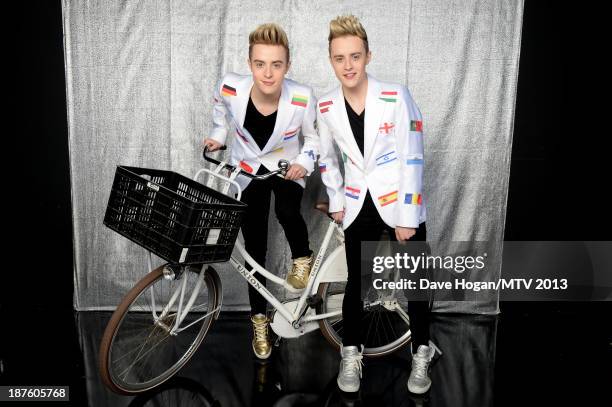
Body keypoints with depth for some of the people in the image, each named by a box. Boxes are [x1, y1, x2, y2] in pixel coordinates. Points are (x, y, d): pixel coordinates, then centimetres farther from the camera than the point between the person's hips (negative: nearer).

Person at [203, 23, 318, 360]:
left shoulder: (301, 98, -28)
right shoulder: (230, 88, -25)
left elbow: (312, 137, -9)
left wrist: (304, 162, -23)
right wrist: (218, 135, -4)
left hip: (287, 168, -1)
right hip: (248, 171, 1)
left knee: (287, 213, -32)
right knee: (255, 250, 4)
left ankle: (303, 258, 2)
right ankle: (259, 319, 22)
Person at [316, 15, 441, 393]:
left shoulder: (396, 96, -15)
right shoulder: (326, 107, -4)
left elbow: (412, 159, -14)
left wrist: (407, 217, -14)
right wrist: (337, 202, 7)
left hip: (401, 205, -2)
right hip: (359, 207, 2)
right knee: (356, 284, 8)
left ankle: (422, 353, 29)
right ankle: (351, 354, 27)